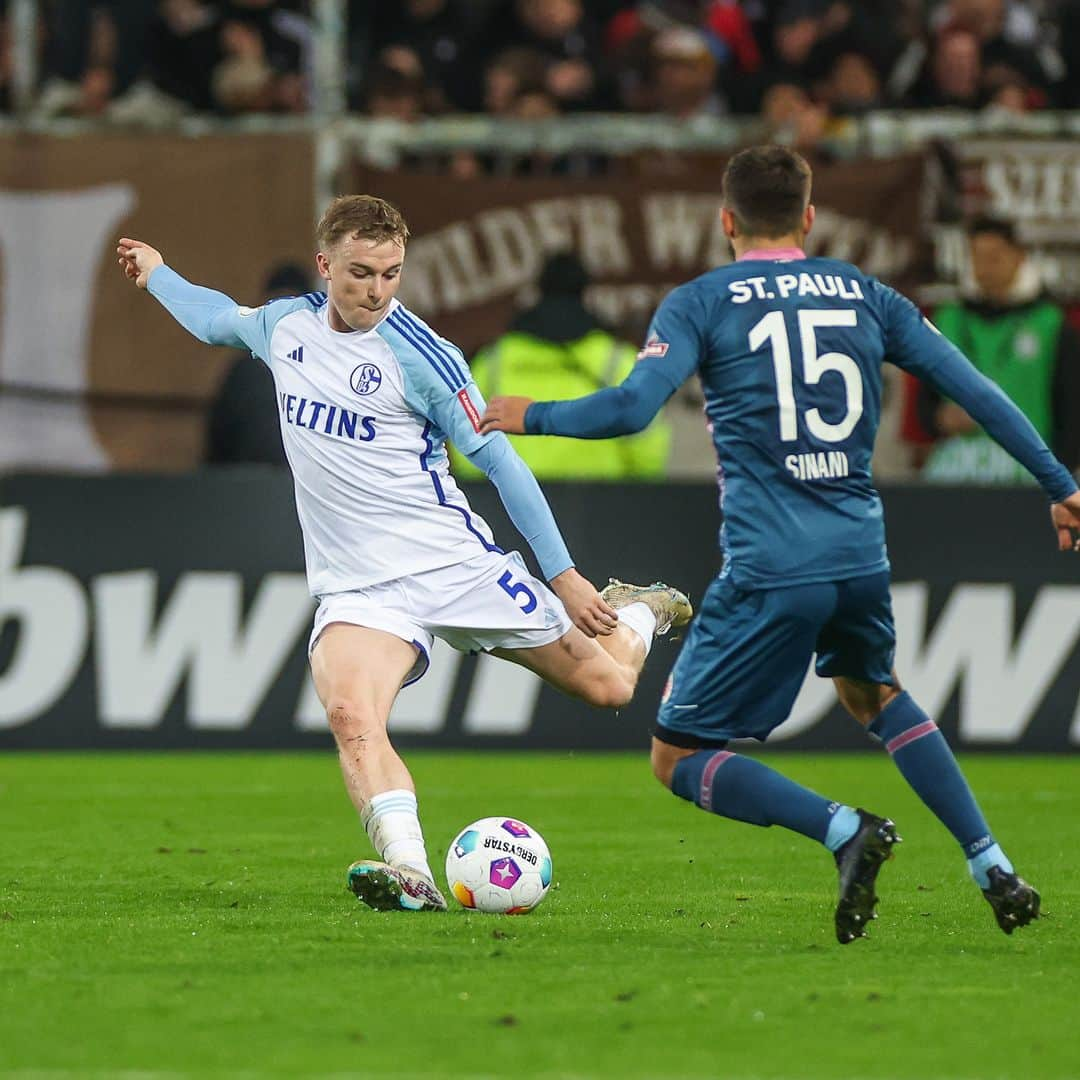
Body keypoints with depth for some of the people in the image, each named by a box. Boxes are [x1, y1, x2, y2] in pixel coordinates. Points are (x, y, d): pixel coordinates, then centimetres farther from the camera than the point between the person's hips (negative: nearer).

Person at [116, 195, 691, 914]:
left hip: (454, 560, -3)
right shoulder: (287, 326, 5)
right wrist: (157, 275, 43)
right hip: (355, 587, 3)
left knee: (609, 686, 4)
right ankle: (411, 875, -42)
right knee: (350, 712, -30)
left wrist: (563, 574, -6)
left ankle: (636, 613, 41)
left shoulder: (419, 355, -11)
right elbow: (219, 320, 31)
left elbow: (499, 460, -5)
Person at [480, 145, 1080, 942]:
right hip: (860, 554, 5)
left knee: (679, 758, 5)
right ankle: (994, 869, 23)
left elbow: (632, 408, -12)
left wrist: (530, 416, 4)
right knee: (874, 693, 35)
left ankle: (845, 830, -17)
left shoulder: (702, 303, 0)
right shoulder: (864, 294, 12)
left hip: (768, 570, -5)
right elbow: (973, 388, 10)